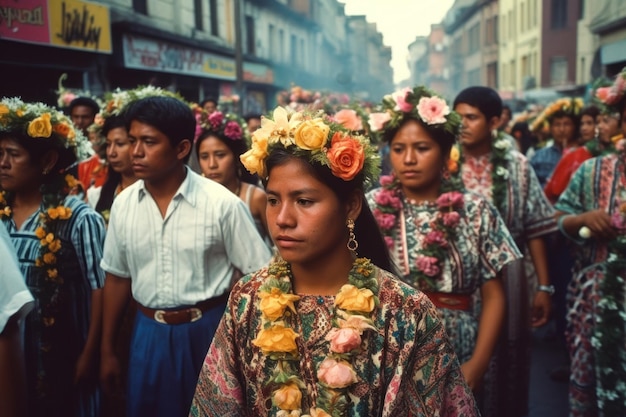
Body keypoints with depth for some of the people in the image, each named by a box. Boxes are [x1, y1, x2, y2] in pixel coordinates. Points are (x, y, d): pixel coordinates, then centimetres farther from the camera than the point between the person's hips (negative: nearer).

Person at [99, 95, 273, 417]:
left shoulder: (222, 204, -15)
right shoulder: (123, 203, -2)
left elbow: (259, 276, -9)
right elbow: (117, 277, 8)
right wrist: (107, 350, 13)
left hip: (209, 330, -3)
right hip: (148, 333, 4)